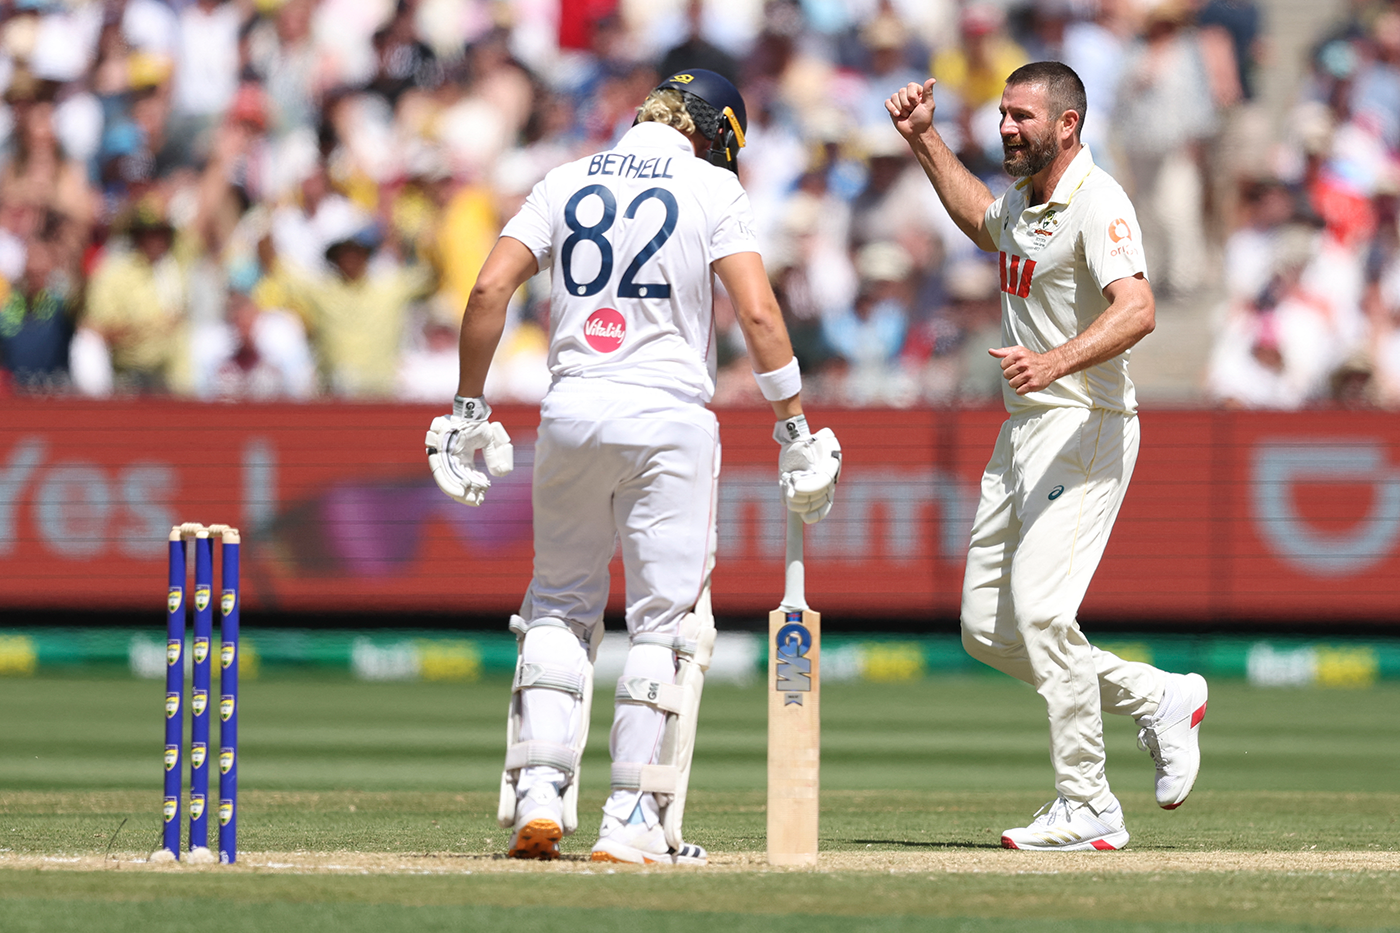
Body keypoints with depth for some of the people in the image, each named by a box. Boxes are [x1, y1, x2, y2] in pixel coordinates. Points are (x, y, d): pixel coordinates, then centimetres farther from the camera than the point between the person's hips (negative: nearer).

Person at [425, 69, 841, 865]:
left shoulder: (568, 182, 11)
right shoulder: (712, 188, 1)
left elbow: (489, 290, 2)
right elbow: (759, 313, -9)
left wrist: (469, 412, 7)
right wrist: (796, 432, -6)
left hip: (571, 412, 3)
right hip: (669, 419, -3)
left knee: (561, 606, 17)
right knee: (667, 619, 3)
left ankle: (538, 791, 5)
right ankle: (636, 821, -1)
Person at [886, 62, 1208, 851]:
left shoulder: (1097, 203, -16)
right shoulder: (1023, 200, 13)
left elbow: (1136, 310, -31)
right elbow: (982, 221, 40)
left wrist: (1053, 362, -46)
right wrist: (925, 141, 30)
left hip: (1087, 426, -10)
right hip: (1024, 431, 10)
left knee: (1040, 609, -19)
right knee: (988, 629, 7)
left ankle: (1088, 810, -14)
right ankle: (1159, 700, 19)